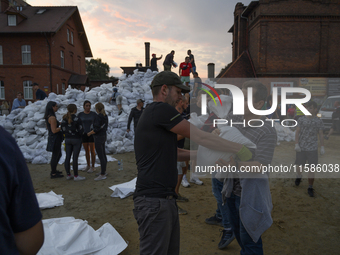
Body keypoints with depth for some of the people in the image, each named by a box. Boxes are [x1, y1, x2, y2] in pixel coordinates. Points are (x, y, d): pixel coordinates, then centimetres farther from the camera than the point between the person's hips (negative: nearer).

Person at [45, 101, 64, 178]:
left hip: (51, 138, 10)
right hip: (55, 139, -10)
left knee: (59, 154, 22)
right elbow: (54, 130, -24)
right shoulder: (52, 117, -21)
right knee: (55, 156, 2)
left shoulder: (48, 117, 9)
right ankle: (53, 174, 13)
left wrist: (59, 123, 13)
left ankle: (53, 170, 34)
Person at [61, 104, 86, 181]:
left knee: (67, 157, 10)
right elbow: (81, 131, -18)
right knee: (75, 158, -1)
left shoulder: (64, 119, 1)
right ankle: (76, 176, 7)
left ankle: (68, 175, 19)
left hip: (67, 139, 6)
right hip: (76, 140, -6)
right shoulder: (77, 119, -17)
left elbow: (63, 130, 6)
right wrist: (82, 131, 5)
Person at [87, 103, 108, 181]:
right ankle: (104, 171, 31)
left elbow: (96, 129, -22)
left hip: (98, 138, -10)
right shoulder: (105, 116, 7)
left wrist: (89, 133, -5)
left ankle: (102, 175, 0)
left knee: (101, 156, -5)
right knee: (103, 155, 18)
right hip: (104, 136, 10)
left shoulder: (98, 117, -19)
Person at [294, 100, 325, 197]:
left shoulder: (319, 121, -1)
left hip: (313, 148, 0)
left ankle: (310, 188, 9)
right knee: (300, 165, 14)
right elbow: (297, 132, -3)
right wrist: (296, 144, -10)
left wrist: (322, 147, 3)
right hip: (301, 147, 0)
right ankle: (299, 176, 46)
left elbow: (321, 134, 5)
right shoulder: (301, 119, -3)